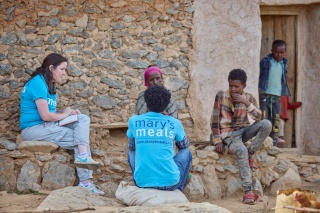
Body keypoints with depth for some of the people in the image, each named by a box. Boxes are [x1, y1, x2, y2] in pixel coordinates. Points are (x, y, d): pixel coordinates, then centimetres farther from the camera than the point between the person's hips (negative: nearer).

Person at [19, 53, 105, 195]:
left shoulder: (50, 85, 15)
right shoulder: (38, 83, -15)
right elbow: (45, 115, -21)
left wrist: (69, 113, -3)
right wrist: (64, 114, -4)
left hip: (47, 125, 9)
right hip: (34, 129, -9)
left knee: (83, 119, -6)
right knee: (79, 139, -13)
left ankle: (83, 156, -21)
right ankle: (85, 182, -13)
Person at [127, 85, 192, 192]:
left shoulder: (134, 121, 2)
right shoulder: (174, 123, 3)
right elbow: (185, 145, 23)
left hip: (142, 182, 1)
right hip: (170, 182, -1)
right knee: (186, 152, 27)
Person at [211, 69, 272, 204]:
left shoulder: (248, 98, 3)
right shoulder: (221, 96, -3)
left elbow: (258, 117, -8)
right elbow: (215, 120, -4)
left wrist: (246, 103, -20)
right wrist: (217, 141, -11)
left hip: (243, 131, 4)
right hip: (228, 133, -4)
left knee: (266, 124, -24)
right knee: (241, 150, -37)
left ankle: (250, 154, -13)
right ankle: (248, 191, -41)